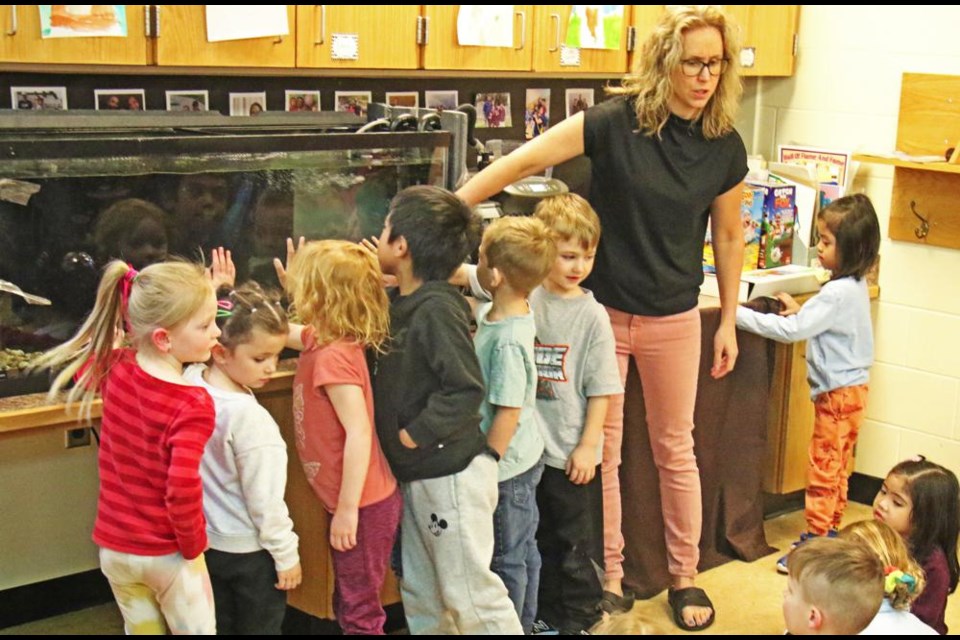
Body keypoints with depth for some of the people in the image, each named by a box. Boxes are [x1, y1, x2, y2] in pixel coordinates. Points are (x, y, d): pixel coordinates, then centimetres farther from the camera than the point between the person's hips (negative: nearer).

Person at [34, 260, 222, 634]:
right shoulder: (193, 405, -26)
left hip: (115, 547, 5)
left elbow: (82, 356, 16)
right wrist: (193, 547, -15)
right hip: (168, 554, -5)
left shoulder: (115, 370, -8)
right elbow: (183, 488, -31)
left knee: (141, 629, 22)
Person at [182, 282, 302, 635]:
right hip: (249, 552, -7)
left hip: (206, 542, 7)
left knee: (219, 627, 24)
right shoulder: (248, 416, -30)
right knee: (260, 627, 13)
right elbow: (264, 499, -22)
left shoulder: (191, 381, -13)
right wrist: (286, 553, -12)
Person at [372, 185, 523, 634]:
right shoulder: (402, 304, 7)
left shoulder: (437, 309, -21)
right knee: (420, 591, 20)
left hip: (450, 474, -10)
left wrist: (414, 435, -19)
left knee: (469, 592, 2)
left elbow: (466, 389, -27)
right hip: (417, 474, 10)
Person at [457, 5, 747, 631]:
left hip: (674, 319, 2)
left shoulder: (724, 146, -4)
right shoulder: (617, 122, -16)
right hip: (603, 310, -2)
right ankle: (609, 576, 25)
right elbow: (523, 162, -20)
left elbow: (728, 237, 7)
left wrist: (729, 321, 10)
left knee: (676, 450, 15)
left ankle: (686, 575, 31)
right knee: (601, 451, 8)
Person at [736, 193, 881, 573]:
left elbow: (790, 330, -25)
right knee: (835, 469, 17)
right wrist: (801, 312, 0)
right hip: (849, 389, 10)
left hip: (839, 393, -10)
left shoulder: (838, 293, -23)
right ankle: (829, 534, 27)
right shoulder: (855, 286, 7)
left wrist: (737, 314, -23)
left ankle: (815, 542, 4)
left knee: (823, 469, -3)